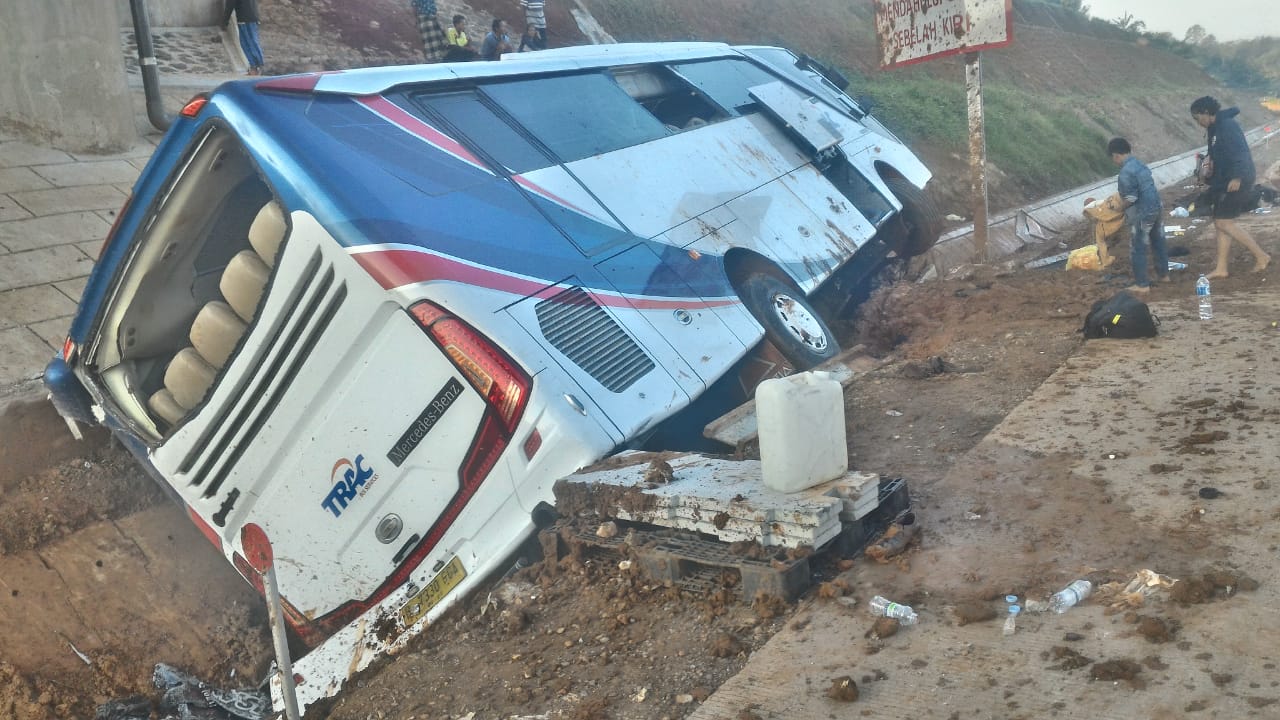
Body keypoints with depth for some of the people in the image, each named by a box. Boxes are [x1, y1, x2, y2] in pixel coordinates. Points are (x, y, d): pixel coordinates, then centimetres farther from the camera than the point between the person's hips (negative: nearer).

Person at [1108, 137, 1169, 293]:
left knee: (1137, 250, 1)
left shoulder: (1126, 172, -21)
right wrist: (1120, 199, 15)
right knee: (1158, 243, 22)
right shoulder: (1139, 164, 9)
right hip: (1156, 208, 10)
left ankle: (1142, 284, 6)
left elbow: (1131, 198, -22)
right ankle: (1163, 274, 36)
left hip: (1142, 214, -10)